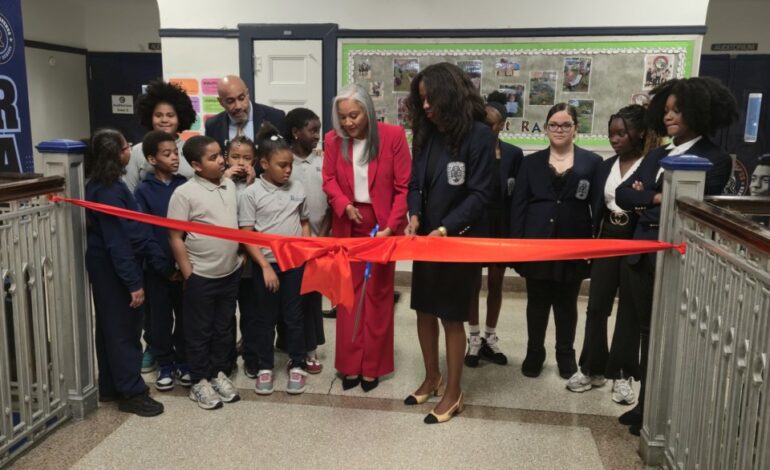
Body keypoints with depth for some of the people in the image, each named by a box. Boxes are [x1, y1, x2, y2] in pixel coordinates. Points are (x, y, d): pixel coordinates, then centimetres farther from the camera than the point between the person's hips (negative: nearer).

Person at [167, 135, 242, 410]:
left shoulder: (230, 185, 3)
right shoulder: (184, 193, -14)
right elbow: (175, 237, -12)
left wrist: (241, 254, 10)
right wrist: (188, 274, -13)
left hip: (230, 272, 6)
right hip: (201, 276, -5)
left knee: (224, 328, 17)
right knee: (199, 331, 9)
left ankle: (220, 373, 33)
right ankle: (199, 382, 23)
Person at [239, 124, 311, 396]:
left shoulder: (297, 189, 2)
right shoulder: (251, 194, -8)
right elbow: (246, 236, -8)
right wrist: (265, 265, -13)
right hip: (266, 264, -2)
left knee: (294, 315, 11)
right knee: (265, 317, 11)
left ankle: (297, 365, 24)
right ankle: (264, 367, 24)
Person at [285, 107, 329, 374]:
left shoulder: (323, 163, 4)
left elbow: (331, 203, 4)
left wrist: (322, 235, -4)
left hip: (318, 241, 3)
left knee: (313, 295, 9)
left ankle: (310, 349, 18)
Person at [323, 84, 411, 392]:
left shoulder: (393, 136, -10)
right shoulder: (333, 140, 0)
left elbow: (404, 187, -10)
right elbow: (329, 180, 1)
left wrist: (391, 226, -18)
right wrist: (344, 205, -19)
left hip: (382, 225, -2)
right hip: (347, 226, 3)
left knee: (378, 294, 7)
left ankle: (372, 366, 18)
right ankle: (350, 364, 20)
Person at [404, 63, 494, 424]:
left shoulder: (479, 135, -12)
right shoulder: (425, 134, 6)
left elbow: (480, 193, -15)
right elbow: (416, 184, 6)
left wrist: (446, 229, -22)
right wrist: (414, 217, -13)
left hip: (461, 240, -6)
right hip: (427, 238, 6)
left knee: (451, 317, 3)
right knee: (424, 312, 12)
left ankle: (453, 393, 19)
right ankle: (432, 378, 32)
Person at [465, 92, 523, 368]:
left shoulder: (514, 154, 0)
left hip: (501, 227, 2)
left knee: (496, 284, 12)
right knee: (472, 283, 8)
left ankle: (489, 338, 26)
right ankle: (474, 339, 21)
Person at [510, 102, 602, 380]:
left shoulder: (592, 162, 1)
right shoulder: (531, 162, 5)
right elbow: (518, 205, 2)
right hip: (537, 244, 1)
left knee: (567, 304, 13)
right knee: (537, 303, 10)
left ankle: (566, 355, 30)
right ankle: (534, 353, 26)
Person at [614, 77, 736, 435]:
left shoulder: (715, 160, -6)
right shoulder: (656, 155, 13)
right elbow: (623, 194, 5)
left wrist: (646, 206, -6)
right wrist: (655, 198, -11)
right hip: (639, 256, 6)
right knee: (638, 332, 11)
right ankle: (645, 404, 26)